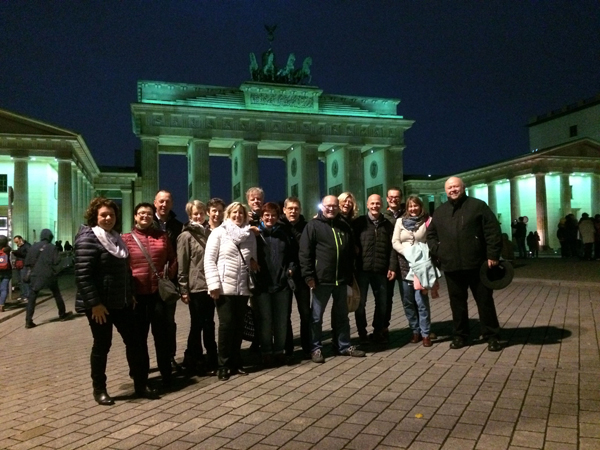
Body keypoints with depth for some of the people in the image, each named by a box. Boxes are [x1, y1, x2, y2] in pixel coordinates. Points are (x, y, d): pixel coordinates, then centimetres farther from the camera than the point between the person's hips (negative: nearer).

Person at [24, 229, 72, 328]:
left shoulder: (34, 246, 3)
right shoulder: (52, 247, -2)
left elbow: (27, 261, 2)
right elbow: (56, 261, -6)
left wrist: (30, 269, 17)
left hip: (35, 275, 1)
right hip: (49, 275, -1)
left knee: (31, 298, 2)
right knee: (57, 294, 16)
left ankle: (28, 321, -7)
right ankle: (62, 314, 27)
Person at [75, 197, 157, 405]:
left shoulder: (116, 238, 14)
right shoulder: (88, 239, -13)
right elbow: (83, 275, -20)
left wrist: (130, 294, 18)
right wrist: (95, 303, -24)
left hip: (121, 302, 8)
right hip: (100, 304, -8)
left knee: (133, 341, 8)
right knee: (102, 345, 3)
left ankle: (140, 384, 18)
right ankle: (99, 389, 20)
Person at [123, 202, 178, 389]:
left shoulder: (162, 236, 7)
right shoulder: (126, 238, 2)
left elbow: (173, 259, 14)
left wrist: (169, 275, 0)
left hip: (158, 291, 1)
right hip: (137, 293, -1)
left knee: (162, 333, 8)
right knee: (139, 335, 12)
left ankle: (166, 374, 20)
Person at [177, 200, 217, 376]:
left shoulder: (209, 233, 12)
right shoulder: (185, 236, -4)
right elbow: (182, 265, -7)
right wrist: (184, 290, -11)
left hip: (210, 286, 5)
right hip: (195, 287, -5)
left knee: (209, 324, 12)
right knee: (197, 325, 4)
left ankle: (211, 360, 23)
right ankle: (194, 361, 18)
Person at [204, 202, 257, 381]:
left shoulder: (250, 235, 12)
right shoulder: (219, 233, -1)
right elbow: (209, 260, -6)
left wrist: (253, 262, -3)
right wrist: (214, 284, -13)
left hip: (243, 288, 4)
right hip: (224, 287, -4)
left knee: (239, 325, 9)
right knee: (226, 325, -3)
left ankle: (235, 363, 21)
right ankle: (224, 365, 9)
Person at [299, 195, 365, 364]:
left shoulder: (344, 226, 12)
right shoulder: (313, 225, -5)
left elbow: (351, 252, 18)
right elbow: (304, 252, -11)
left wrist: (349, 274, 14)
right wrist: (309, 275, -16)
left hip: (341, 279, 5)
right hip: (321, 279, -5)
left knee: (342, 315, 16)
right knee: (317, 316, 5)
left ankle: (344, 346, 28)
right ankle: (316, 348, 16)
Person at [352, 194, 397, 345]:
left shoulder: (387, 224, 9)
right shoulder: (359, 223, 0)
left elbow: (392, 247, 7)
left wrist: (392, 267, -1)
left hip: (380, 270, 3)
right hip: (362, 269, -2)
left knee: (382, 302, 10)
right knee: (361, 302, 5)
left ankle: (378, 332, 25)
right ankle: (362, 333, 19)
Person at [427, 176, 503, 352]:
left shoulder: (478, 206, 1)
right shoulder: (439, 212, 13)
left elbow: (493, 232, -5)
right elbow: (431, 235, 20)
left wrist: (492, 255, -11)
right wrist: (437, 251, 5)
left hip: (477, 264, -3)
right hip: (451, 266, 3)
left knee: (485, 300, 5)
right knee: (457, 302, 11)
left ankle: (492, 336, 16)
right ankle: (460, 335, 23)